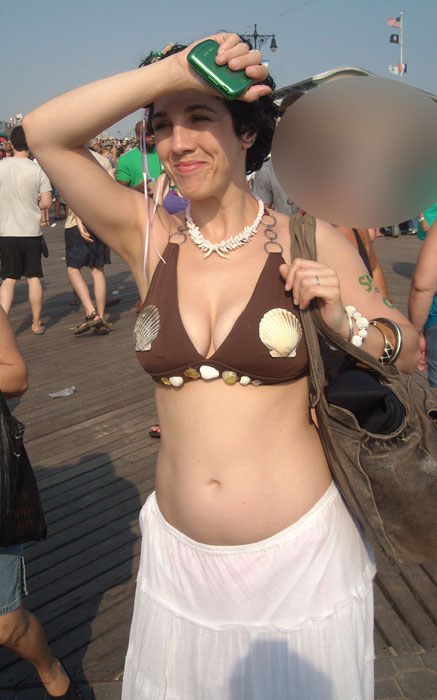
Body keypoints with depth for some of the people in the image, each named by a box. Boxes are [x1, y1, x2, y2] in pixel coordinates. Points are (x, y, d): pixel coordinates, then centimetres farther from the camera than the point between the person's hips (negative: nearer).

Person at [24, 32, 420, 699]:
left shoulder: (308, 242, -7)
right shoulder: (149, 238, -2)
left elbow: (411, 352, 1)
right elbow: (44, 133, -13)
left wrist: (340, 318, -19)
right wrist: (175, 70, -21)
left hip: (300, 552, -2)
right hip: (180, 554, 2)